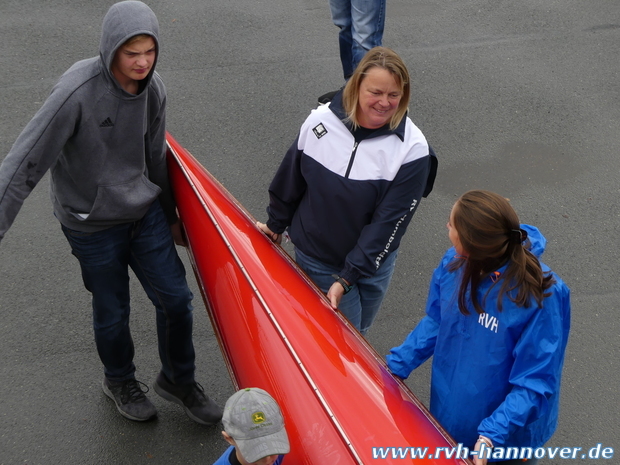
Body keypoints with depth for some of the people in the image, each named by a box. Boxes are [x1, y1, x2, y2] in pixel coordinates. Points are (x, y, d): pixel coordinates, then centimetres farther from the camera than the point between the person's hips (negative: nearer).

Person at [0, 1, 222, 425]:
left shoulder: (152, 88, -7)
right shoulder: (78, 91, -26)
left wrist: (170, 214, 19)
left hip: (146, 211, 5)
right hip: (93, 226, -5)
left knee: (176, 299, 10)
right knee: (112, 314, 13)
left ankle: (178, 381, 35)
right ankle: (121, 382, 44)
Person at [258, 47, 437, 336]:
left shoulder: (412, 149, -20)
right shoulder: (320, 121, -15)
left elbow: (389, 221, -20)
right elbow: (290, 179, 2)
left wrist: (347, 278, -22)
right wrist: (276, 224, 16)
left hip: (373, 262, 0)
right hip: (314, 256, 0)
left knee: (358, 333, 20)